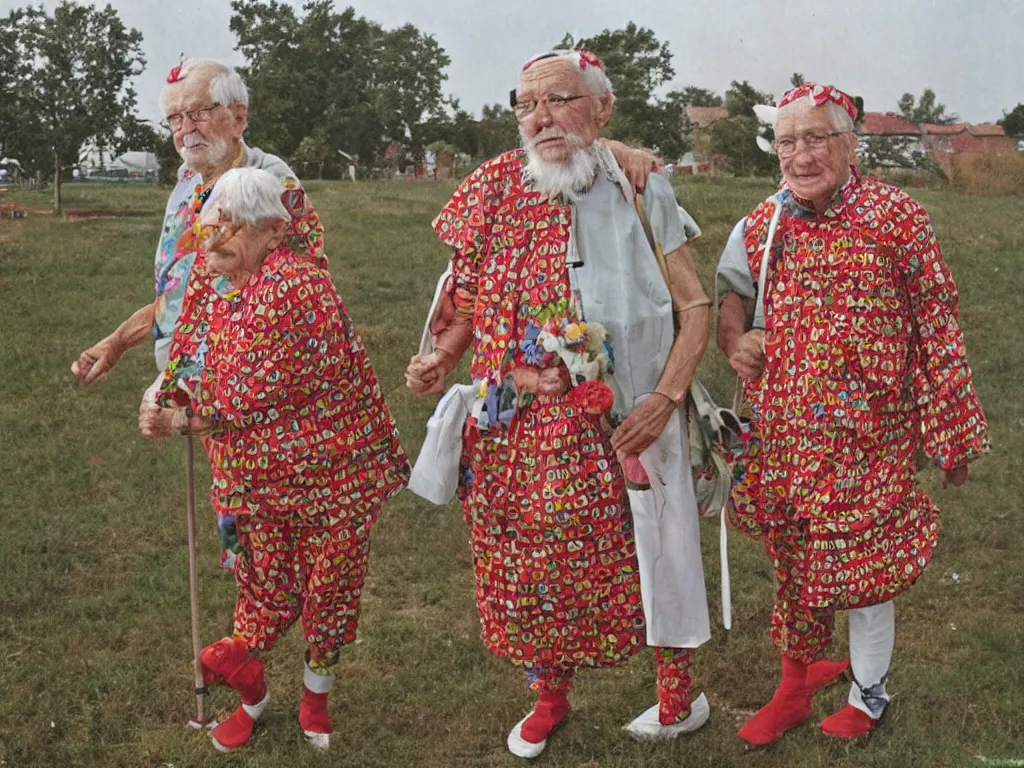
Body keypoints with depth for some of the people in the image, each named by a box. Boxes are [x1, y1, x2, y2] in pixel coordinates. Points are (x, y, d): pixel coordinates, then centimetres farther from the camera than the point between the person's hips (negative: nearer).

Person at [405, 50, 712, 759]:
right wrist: (443, 356, -3)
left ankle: (678, 694, 31)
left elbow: (695, 307, -2)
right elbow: (474, 299, 14)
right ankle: (549, 695, 36)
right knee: (527, 563, 12)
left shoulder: (639, 189, -4)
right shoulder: (497, 188, 2)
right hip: (517, 429, 3)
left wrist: (666, 396, -12)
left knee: (642, 556, 7)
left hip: (616, 427, -2)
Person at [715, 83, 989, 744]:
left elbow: (938, 331, -6)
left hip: (865, 437, -4)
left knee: (862, 566, 6)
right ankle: (795, 687, 33)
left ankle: (869, 696, 29)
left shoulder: (897, 218, -9)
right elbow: (731, 297, 20)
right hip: (781, 434, 4)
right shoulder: (762, 226, 3)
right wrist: (735, 340, -3)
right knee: (793, 563, 14)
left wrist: (953, 435, -5)